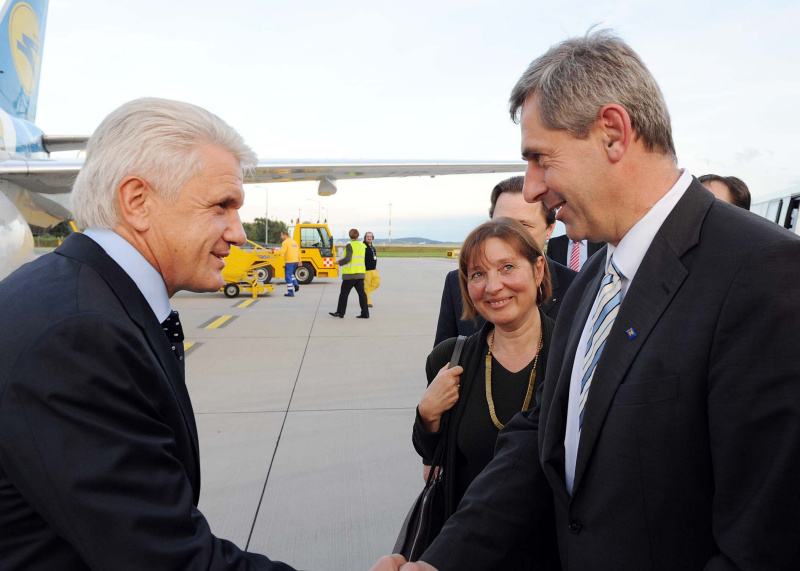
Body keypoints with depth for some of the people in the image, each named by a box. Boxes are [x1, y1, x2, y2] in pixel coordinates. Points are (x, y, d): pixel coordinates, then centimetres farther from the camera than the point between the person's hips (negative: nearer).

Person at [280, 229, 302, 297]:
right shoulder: (294, 242, 17)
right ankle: (296, 285, 7)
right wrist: (299, 261, 25)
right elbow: (298, 252, 20)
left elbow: (282, 251, -21)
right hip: (295, 261, 8)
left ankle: (290, 292, 0)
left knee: (288, 276, -1)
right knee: (291, 274, 26)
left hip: (289, 262, -8)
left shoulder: (285, 242, -9)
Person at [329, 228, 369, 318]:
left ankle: (340, 312, 8)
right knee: (361, 293, 6)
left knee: (344, 293, 3)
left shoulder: (350, 245, -11)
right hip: (360, 273, 6)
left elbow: (348, 258, -18)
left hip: (350, 273, -6)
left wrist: (339, 262, -3)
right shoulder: (362, 246, 10)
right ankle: (365, 313, 4)